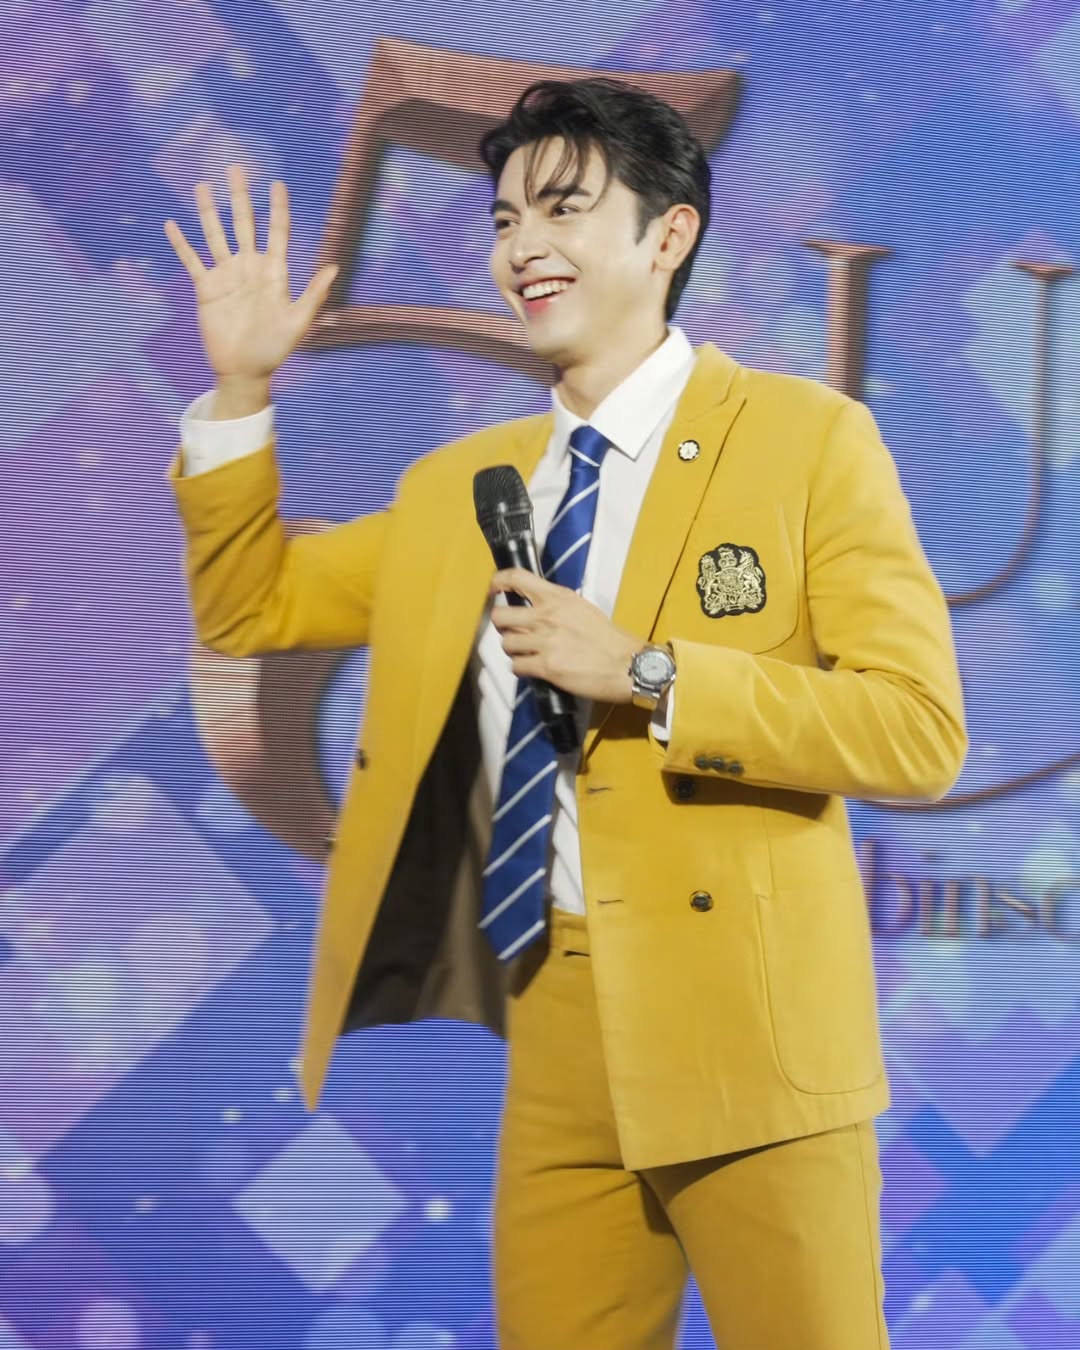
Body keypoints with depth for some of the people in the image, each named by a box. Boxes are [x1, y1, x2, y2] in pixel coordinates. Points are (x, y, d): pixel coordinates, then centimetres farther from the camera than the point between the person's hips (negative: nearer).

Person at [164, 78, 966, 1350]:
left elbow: (920, 734, -10)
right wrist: (237, 387, 8)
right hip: (555, 1038, 5)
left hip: (749, 1033, -5)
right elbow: (250, 606, 21)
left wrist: (645, 672, -17)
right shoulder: (459, 484, 13)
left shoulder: (808, 436, -3)